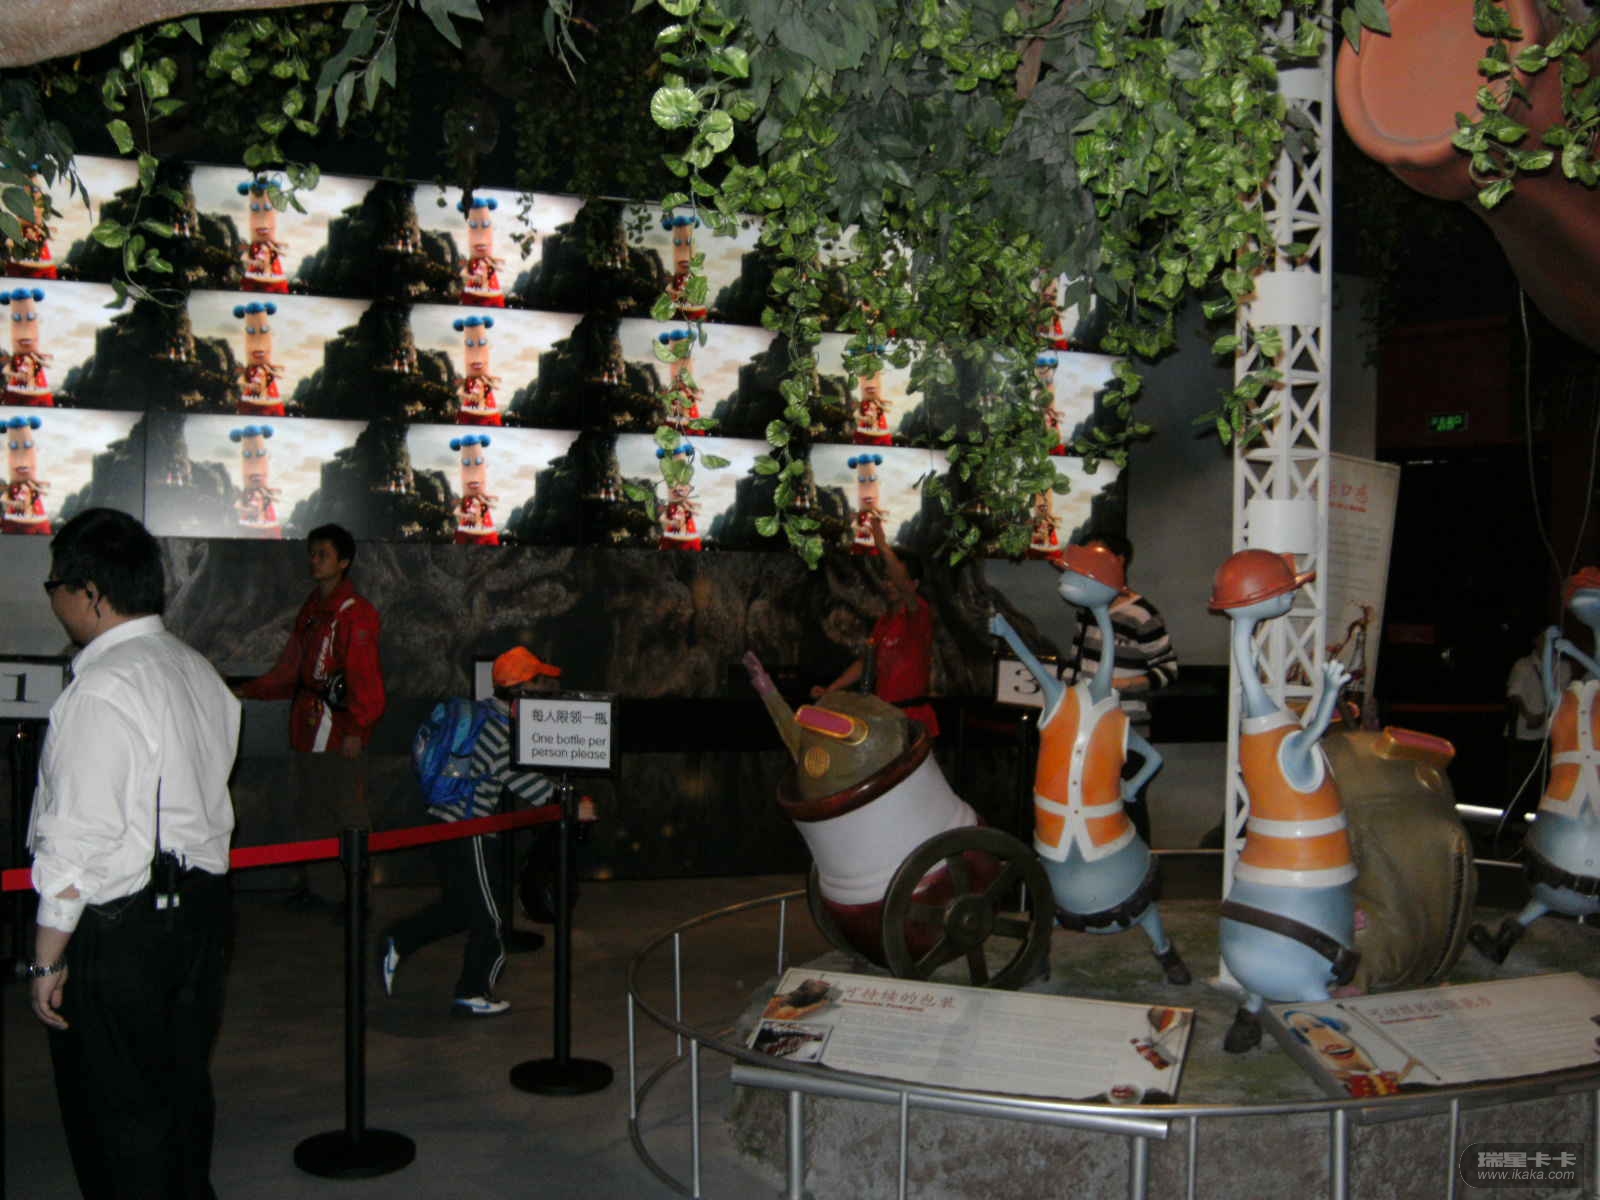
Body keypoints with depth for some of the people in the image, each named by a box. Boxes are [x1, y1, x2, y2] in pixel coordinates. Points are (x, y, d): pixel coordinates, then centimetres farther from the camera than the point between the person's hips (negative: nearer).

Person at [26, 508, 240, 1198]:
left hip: (118, 928, -9)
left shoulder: (103, 689, -19)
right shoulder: (198, 672, 8)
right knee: (183, 1092, 21)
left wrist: (49, 957, -14)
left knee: (117, 1120, 5)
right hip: (200, 904, 9)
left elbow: (80, 838, -21)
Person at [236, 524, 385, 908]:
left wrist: (357, 728, -19)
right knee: (311, 812, 15)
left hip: (341, 732, -9)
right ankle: (320, 887, 25)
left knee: (348, 812, -5)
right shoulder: (310, 609, 16)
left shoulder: (356, 613, -10)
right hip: (309, 728, 9)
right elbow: (290, 668, 23)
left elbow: (364, 674, -15)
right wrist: (250, 691, 17)